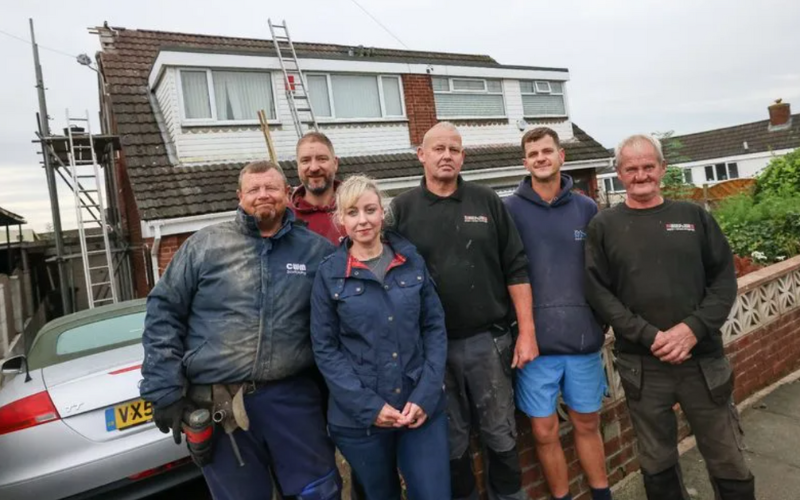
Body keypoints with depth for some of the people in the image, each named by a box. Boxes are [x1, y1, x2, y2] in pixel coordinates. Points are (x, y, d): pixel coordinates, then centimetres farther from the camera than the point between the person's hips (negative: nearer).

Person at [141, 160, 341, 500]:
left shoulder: (316, 250, 2)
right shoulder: (205, 244, 0)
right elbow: (164, 311, 1)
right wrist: (166, 390, -4)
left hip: (291, 396, 1)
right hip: (216, 404, 0)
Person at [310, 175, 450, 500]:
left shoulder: (412, 261, 1)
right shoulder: (329, 274, -4)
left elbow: (435, 328, 2)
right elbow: (325, 349, -4)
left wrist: (426, 395, -7)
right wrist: (369, 406, -11)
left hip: (422, 408, 1)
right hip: (360, 417, -1)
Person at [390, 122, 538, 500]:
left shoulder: (487, 202, 3)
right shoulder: (402, 209, -1)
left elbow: (516, 270, 2)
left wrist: (527, 332, -2)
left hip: (489, 340, 1)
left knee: (501, 436, 14)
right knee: (451, 443, 15)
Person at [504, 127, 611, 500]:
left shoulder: (586, 208, 5)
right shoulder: (509, 210, -3)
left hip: (584, 337, 2)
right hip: (535, 341, -2)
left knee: (587, 424, 18)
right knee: (544, 432, 9)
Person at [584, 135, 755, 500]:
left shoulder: (694, 216, 6)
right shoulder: (604, 226, 0)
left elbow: (724, 278, 3)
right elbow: (598, 292, -6)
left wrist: (694, 327, -13)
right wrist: (649, 336, -15)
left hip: (703, 359, 2)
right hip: (641, 366, -1)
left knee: (728, 461, 14)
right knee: (657, 464, 15)